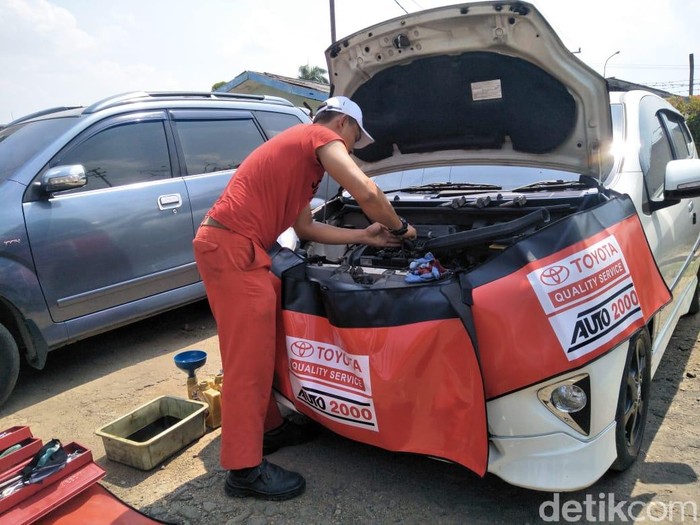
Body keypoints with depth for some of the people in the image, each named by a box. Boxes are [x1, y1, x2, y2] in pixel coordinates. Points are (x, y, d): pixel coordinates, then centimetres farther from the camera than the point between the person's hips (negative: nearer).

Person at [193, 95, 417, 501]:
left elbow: (306, 228, 28)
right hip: (231, 247, -10)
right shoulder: (321, 138, -1)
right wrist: (398, 227, 3)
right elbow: (366, 192, -16)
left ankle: (270, 427, 33)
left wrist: (366, 236, 27)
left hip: (233, 246, 10)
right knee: (249, 356, -6)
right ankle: (245, 470, 4)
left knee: (260, 346, 18)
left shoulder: (301, 151, 28)